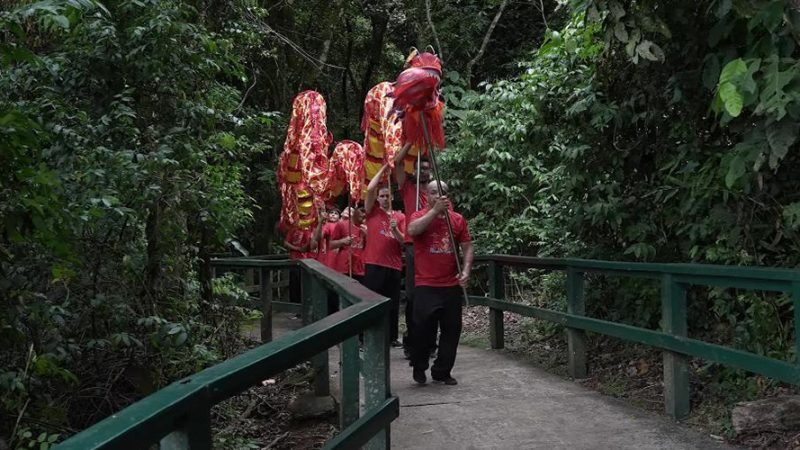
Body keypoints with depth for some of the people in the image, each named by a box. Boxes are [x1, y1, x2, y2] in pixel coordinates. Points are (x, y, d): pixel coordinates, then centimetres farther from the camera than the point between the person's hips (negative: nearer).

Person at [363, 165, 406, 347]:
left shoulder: (400, 217, 11)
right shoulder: (372, 212, 5)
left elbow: (404, 241, 5)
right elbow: (370, 189, -9)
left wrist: (395, 230, -14)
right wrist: (383, 168, -3)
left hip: (394, 265, 3)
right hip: (374, 264, -3)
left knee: (393, 303, 9)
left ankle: (392, 336, 19)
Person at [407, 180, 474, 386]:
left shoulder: (458, 219, 8)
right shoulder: (419, 216, -1)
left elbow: (467, 247, 10)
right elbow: (413, 230, -25)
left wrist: (466, 271, -6)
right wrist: (435, 210, -25)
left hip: (452, 285, 4)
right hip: (426, 286, -3)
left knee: (452, 329, 6)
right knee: (422, 328, -7)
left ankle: (442, 371, 20)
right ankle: (419, 368, 14)